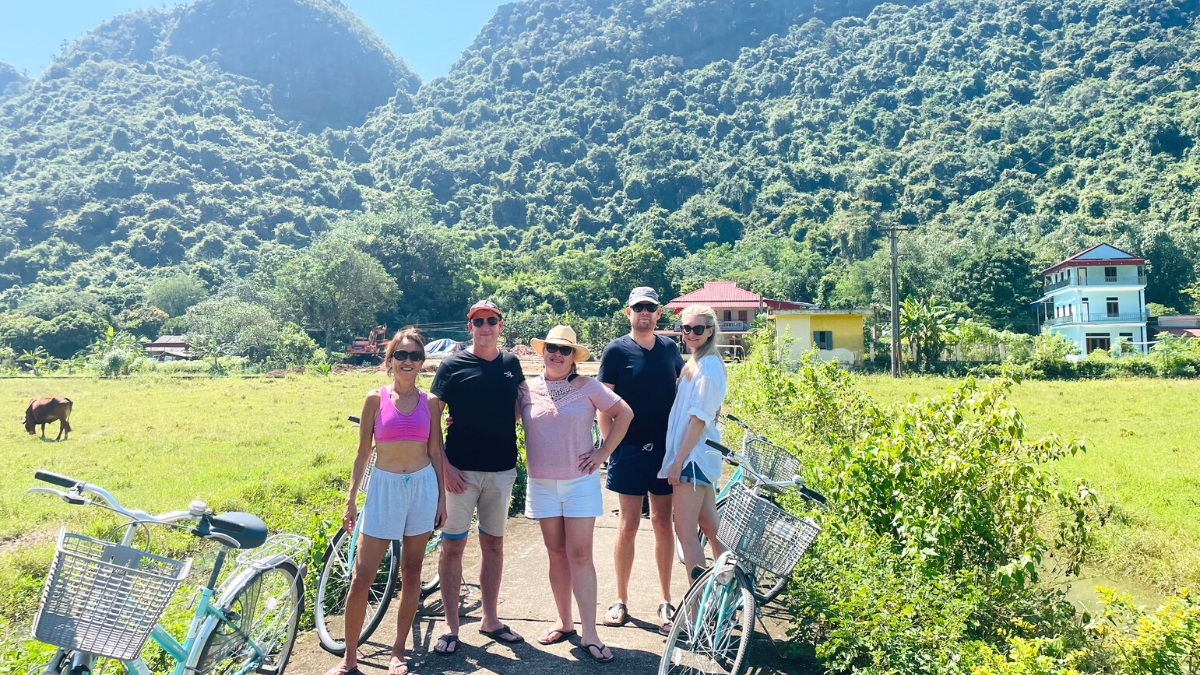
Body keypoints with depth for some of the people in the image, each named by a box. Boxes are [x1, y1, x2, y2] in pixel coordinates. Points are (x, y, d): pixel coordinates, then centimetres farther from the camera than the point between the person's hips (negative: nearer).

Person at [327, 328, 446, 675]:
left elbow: (436, 452, 6)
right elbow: (363, 452, 2)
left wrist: (442, 497, 3)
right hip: (384, 487, -1)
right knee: (361, 578, -1)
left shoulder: (429, 401, 3)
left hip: (423, 486, 1)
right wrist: (351, 499, -1)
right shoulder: (376, 399, -1)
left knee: (411, 572, 9)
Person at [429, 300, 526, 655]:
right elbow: (431, 417, -6)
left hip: (502, 469, 3)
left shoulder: (511, 363, 6)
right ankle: (451, 626, 14)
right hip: (461, 470, -3)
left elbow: (520, 403, 22)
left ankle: (490, 619, 26)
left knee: (493, 545, 12)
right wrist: (444, 465, -13)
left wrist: (504, 431, 4)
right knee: (453, 545, 2)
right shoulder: (452, 365, -5)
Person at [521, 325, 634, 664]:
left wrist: (604, 452, -2)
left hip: (580, 482, -2)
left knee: (580, 555, -3)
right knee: (557, 553, 10)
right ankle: (564, 622, 24)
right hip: (541, 484, 2)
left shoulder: (587, 386, -3)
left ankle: (590, 634, 1)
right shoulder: (527, 390, 3)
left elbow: (624, 413, 1)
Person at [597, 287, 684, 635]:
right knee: (628, 524, 2)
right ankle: (621, 600, 16)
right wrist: (609, 444, -10)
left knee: (662, 523, 8)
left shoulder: (669, 348, 8)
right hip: (630, 449, -3)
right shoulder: (616, 350, -3)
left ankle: (665, 600, 18)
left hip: (666, 448, 3)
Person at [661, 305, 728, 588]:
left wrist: (678, 460, -18)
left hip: (693, 455, -10)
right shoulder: (696, 363, 15)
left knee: (685, 532, -7)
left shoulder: (708, 365, -14)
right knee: (710, 527, 15)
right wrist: (678, 457, 14)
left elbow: (699, 418, -18)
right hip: (698, 455, 10)